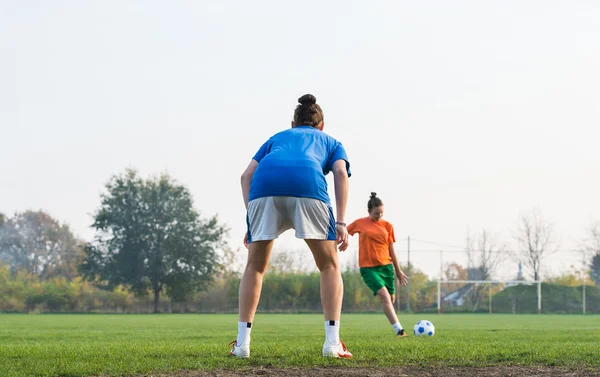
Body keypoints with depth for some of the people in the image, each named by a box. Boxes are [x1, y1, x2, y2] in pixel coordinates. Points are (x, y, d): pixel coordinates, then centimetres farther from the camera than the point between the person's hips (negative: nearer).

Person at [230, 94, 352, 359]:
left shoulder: (277, 138, 39)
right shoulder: (330, 142, 35)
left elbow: (247, 175, 23)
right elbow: (341, 173, 12)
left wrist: (251, 222, 20)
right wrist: (340, 222, 5)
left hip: (264, 186, 2)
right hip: (308, 185, -2)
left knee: (255, 266, 18)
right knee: (329, 266, 14)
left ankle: (242, 342, 10)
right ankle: (332, 342, 2)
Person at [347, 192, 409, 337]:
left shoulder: (387, 226, 6)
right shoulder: (360, 223, 0)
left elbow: (391, 250, 12)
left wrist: (398, 271, 13)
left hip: (386, 266, 4)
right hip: (368, 267, -4)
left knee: (391, 299, 5)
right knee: (384, 295, -20)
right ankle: (399, 330, -27)